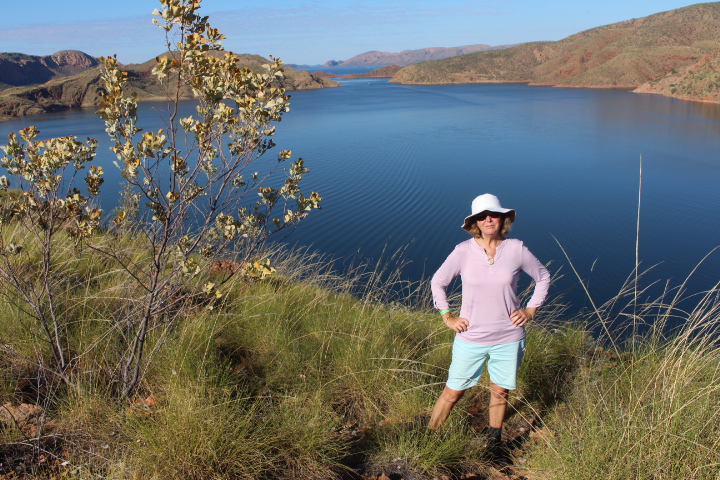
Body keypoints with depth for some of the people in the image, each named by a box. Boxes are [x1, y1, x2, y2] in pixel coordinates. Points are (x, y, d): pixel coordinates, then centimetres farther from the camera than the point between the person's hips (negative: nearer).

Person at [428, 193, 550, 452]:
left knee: (500, 391, 16)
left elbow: (543, 277, 9)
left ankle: (495, 441, 37)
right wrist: (448, 317, -1)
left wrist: (530, 310, 2)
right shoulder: (463, 251, -10)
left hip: (508, 338, 1)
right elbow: (437, 282, 3)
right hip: (470, 339, -1)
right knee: (453, 392, 6)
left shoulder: (517, 249, -7)